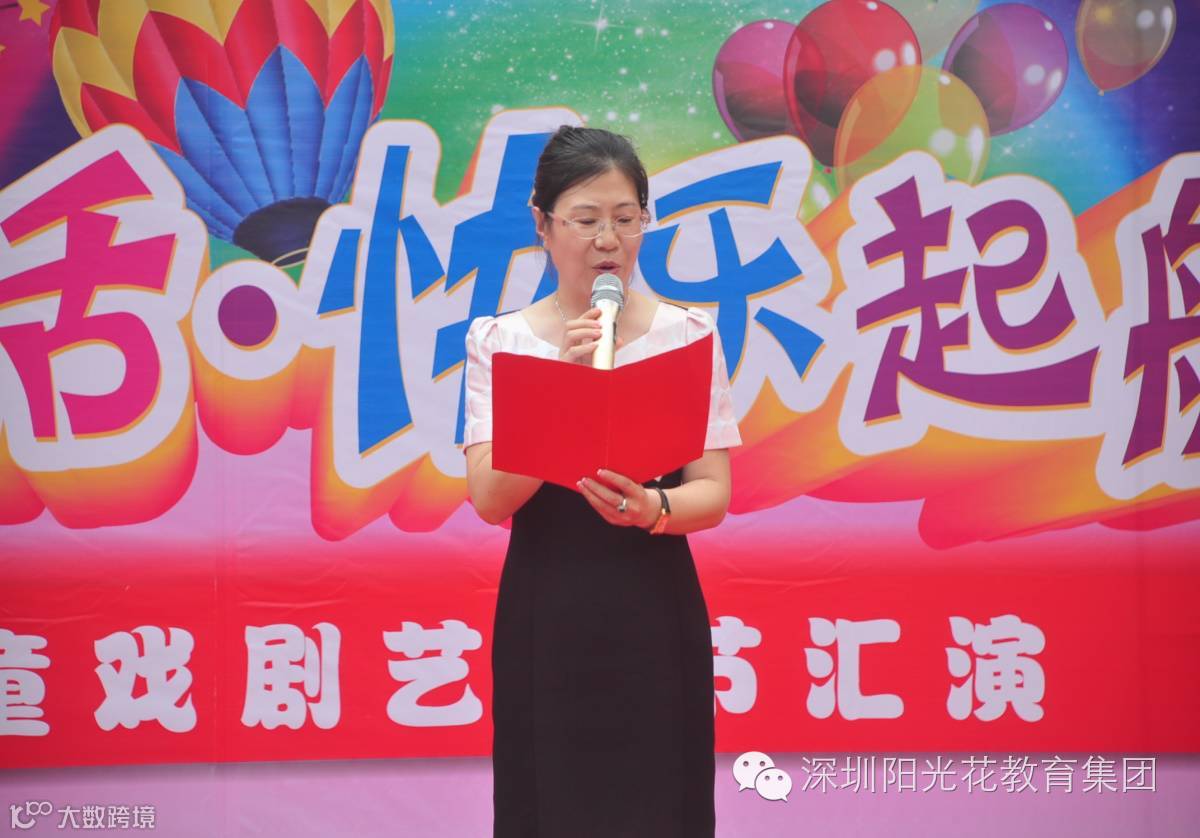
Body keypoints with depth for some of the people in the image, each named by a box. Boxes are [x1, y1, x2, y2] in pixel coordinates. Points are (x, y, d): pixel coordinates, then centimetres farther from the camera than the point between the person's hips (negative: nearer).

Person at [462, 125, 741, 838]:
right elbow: (492, 499, -9)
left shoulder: (687, 335, 2)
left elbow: (713, 494, -4)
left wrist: (652, 509, -25)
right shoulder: (500, 341, 1)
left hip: (656, 615, 0)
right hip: (545, 617, 0)